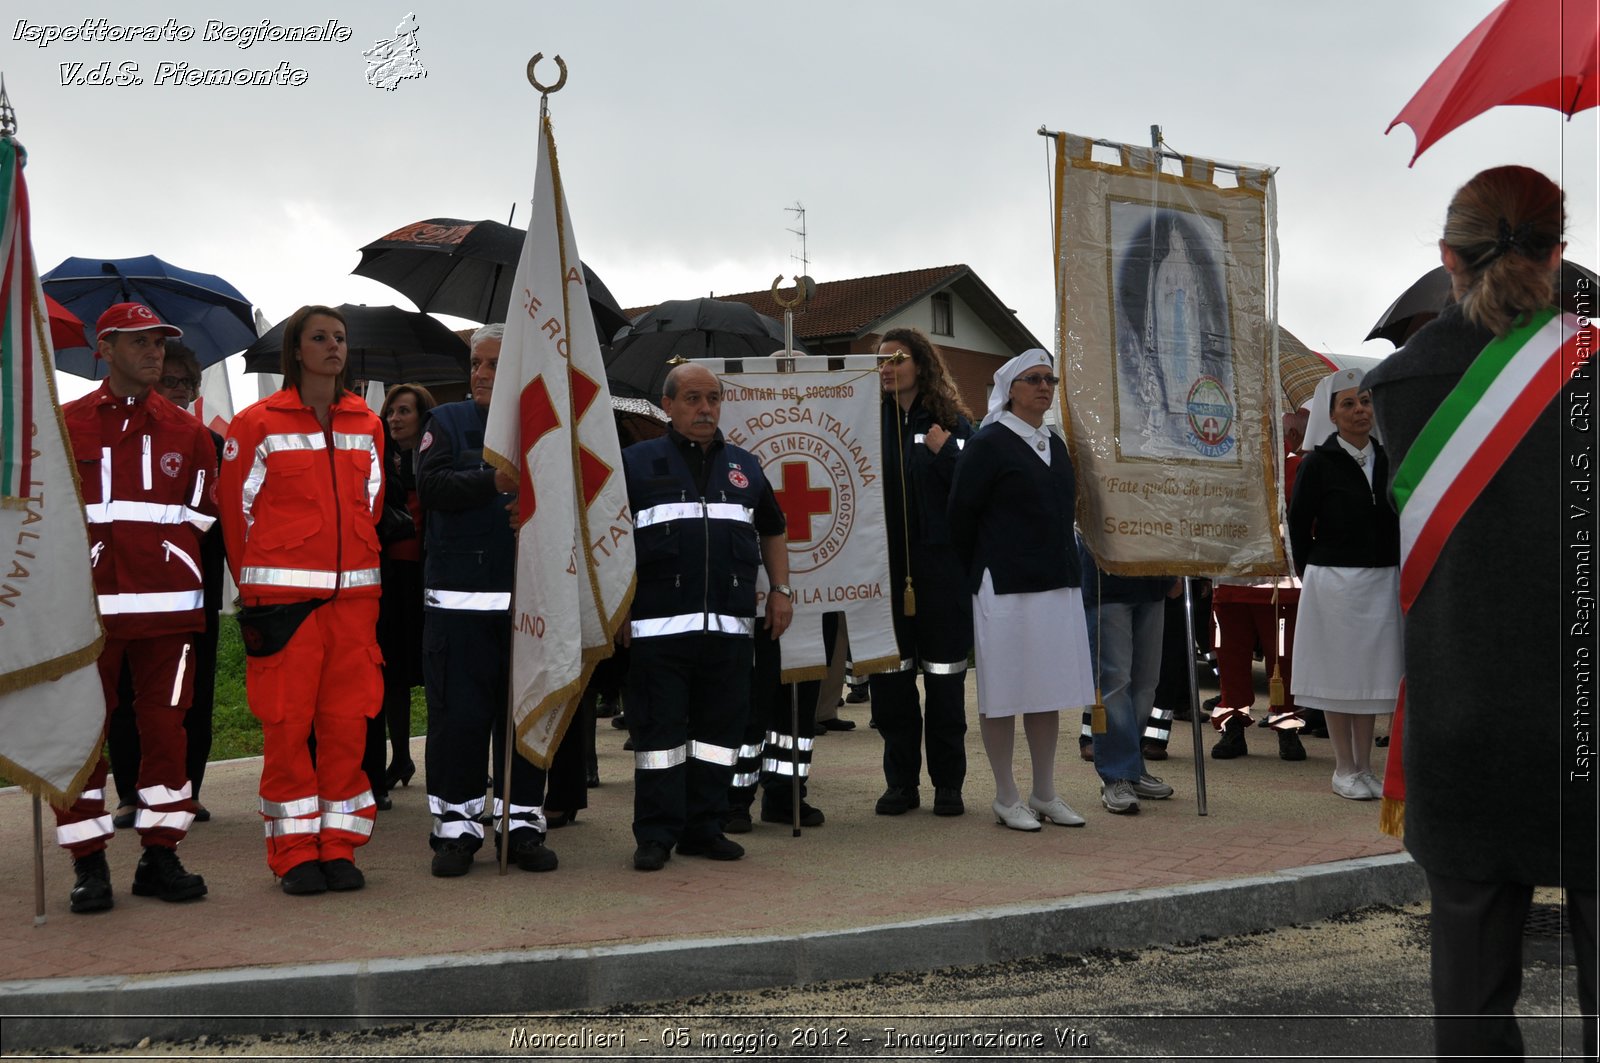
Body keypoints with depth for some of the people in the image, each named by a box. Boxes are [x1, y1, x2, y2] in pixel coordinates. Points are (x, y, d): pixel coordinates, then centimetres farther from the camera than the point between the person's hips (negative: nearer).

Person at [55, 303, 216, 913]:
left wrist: (157, 555, 5)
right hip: (88, 606, -1)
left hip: (169, 606, 2)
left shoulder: (186, 432, 13)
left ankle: (160, 856, 14)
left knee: (166, 728, 4)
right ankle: (88, 864, 9)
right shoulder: (65, 426, 7)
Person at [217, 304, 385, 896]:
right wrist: (253, 583, 6)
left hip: (353, 591, 4)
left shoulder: (367, 425, 13)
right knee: (286, 721, -2)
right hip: (283, 595, -4)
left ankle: (339, 847, 12)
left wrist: (354, 557, 15)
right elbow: (235, 507, 2)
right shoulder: (258, 424, 0)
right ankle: (295, 853, 7)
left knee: (348, 718, 3)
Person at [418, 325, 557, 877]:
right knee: (458, 714, 1)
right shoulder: (447, 423, 7)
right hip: (459, 598, -2)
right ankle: (456, 826, 12)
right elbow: (430, 485, -10)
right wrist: (493, 483, -23)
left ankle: (523, 822, 18)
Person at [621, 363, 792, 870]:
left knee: (720, 728, 7)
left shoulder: (745, 467, 17)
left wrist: (781, 589, 14)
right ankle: (656, 835, 7)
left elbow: (772, 531, 26)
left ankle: (705, 828, 18)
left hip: (730, 625, 4)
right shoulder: (637, 462, 5)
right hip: (659, 624, -4)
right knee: (659, 729, -1)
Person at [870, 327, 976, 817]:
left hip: (940, 566, -2)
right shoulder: (870, 421, 6)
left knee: (945, 677, 4)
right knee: (889, 676, 5)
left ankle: (948, 782, 14)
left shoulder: (952, 422, 2)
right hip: (885, 566, 2)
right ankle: (900, 781, 16)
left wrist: (945, 452, -16)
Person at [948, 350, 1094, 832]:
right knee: (1003, 691, 0)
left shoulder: (1055, 445, 15)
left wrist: (1065, 567, 16)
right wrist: (979, 574, 0)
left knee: (1048, 690, 10)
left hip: (1058, 585, 7)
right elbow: (961, 516, -7)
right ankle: (1006, 798, 10)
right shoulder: (988, 444, -7)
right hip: (1005, 588, -7)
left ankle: (1045, 794, 19)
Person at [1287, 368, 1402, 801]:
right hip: (1333, 582, -4)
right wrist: (1310, 575, 3)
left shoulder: (1387, 459, 7)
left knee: (1372, 673, 8)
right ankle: (1345, 769, 11)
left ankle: (1364, 767, 17)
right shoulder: (1318, 463, -5)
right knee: (1338, 673, 2)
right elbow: (1298, 525, -1)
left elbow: (1398, 520, 13)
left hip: (1382, 581, 4)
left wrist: (1395, 569, 7)